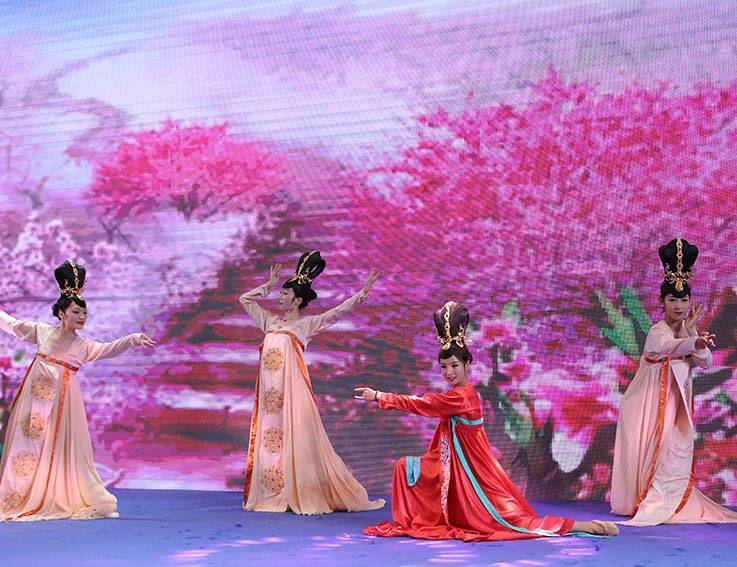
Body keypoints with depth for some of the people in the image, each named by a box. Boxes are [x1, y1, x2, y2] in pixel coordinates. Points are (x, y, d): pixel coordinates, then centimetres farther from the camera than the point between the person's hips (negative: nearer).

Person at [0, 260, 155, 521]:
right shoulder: (43, 332, 4)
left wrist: (132, 339, -35)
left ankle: (59, 502, 5)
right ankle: (21, 500, 14)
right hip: (34, 398, 2)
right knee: (28, 443, 6)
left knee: (61, 448, -1)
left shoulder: (84, 346, -1)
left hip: (61, 401, -2)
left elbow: (108, 349, -19)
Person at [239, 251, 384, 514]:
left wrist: (363, 290, -1)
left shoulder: (307, 323, 5)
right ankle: (272, 496, 11)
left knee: (297, 439, -6)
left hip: (291, 386, -5)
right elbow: (244, 299, 28)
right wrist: (269, 285, 25)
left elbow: (340, 311, 1)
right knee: (269, 439, 4)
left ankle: (306, 496, 0)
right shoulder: (271, 321, 19)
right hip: (270, 388, 5)